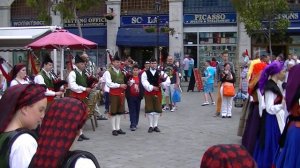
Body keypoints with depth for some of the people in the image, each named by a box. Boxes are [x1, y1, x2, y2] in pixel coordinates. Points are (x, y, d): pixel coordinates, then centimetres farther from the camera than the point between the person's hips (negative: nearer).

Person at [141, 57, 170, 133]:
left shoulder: (160, 73, 5)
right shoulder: (145, 73, -1)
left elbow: (168, 80, 0)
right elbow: (144, 82, -13)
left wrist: (163, 83, -19)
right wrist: (152, 87, -24)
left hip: (158, 93, 2)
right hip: (148, 93, -2)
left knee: (157, 109, 5)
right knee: (149, 109, 1)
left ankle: (155, 125, 15)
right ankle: (151, 126, 11)